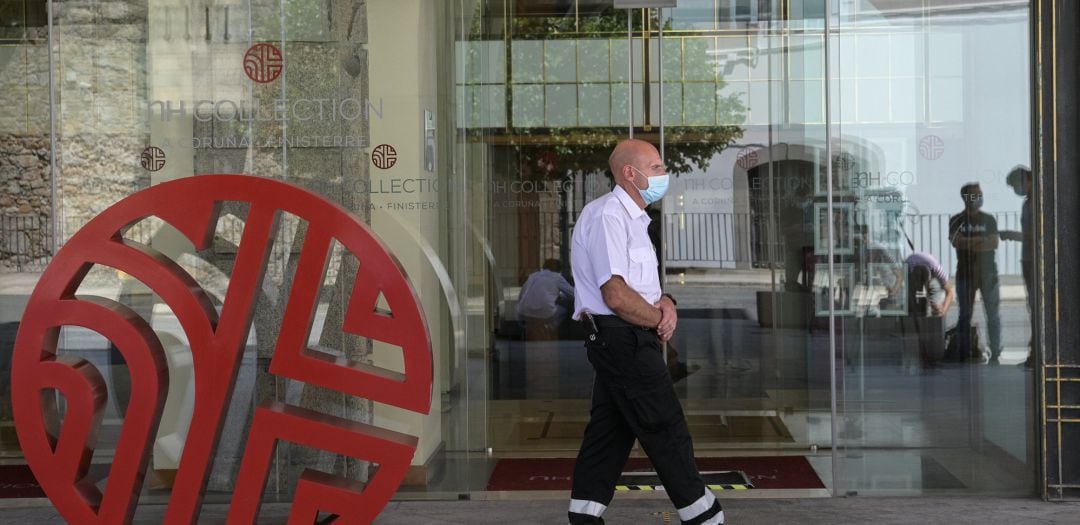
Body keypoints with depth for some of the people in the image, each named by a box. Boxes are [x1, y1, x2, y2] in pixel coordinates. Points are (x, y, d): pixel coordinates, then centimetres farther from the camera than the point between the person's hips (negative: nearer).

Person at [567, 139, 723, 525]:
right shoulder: (607, 216, -16)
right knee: (667, 431, -3)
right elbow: (616, 295, -24)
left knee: (608, 434, 10)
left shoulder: (632, 217, 17)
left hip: (618, 343, 10)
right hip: (624, 339, -10)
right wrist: (660, 320, -8)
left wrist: (664, 301, 2)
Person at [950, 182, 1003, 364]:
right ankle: (965, 353, 2)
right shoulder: (956, 220, 5)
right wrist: (981, 240, -14)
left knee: (993, 314, -1)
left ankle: (995, 353, 3)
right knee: (965, 314, 0)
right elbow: (955, 241, -11)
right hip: (965, 273, -1)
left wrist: (968, 242, -14)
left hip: (988, 272, 1)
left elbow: (994, 244, -5)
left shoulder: (988, 219, 7)